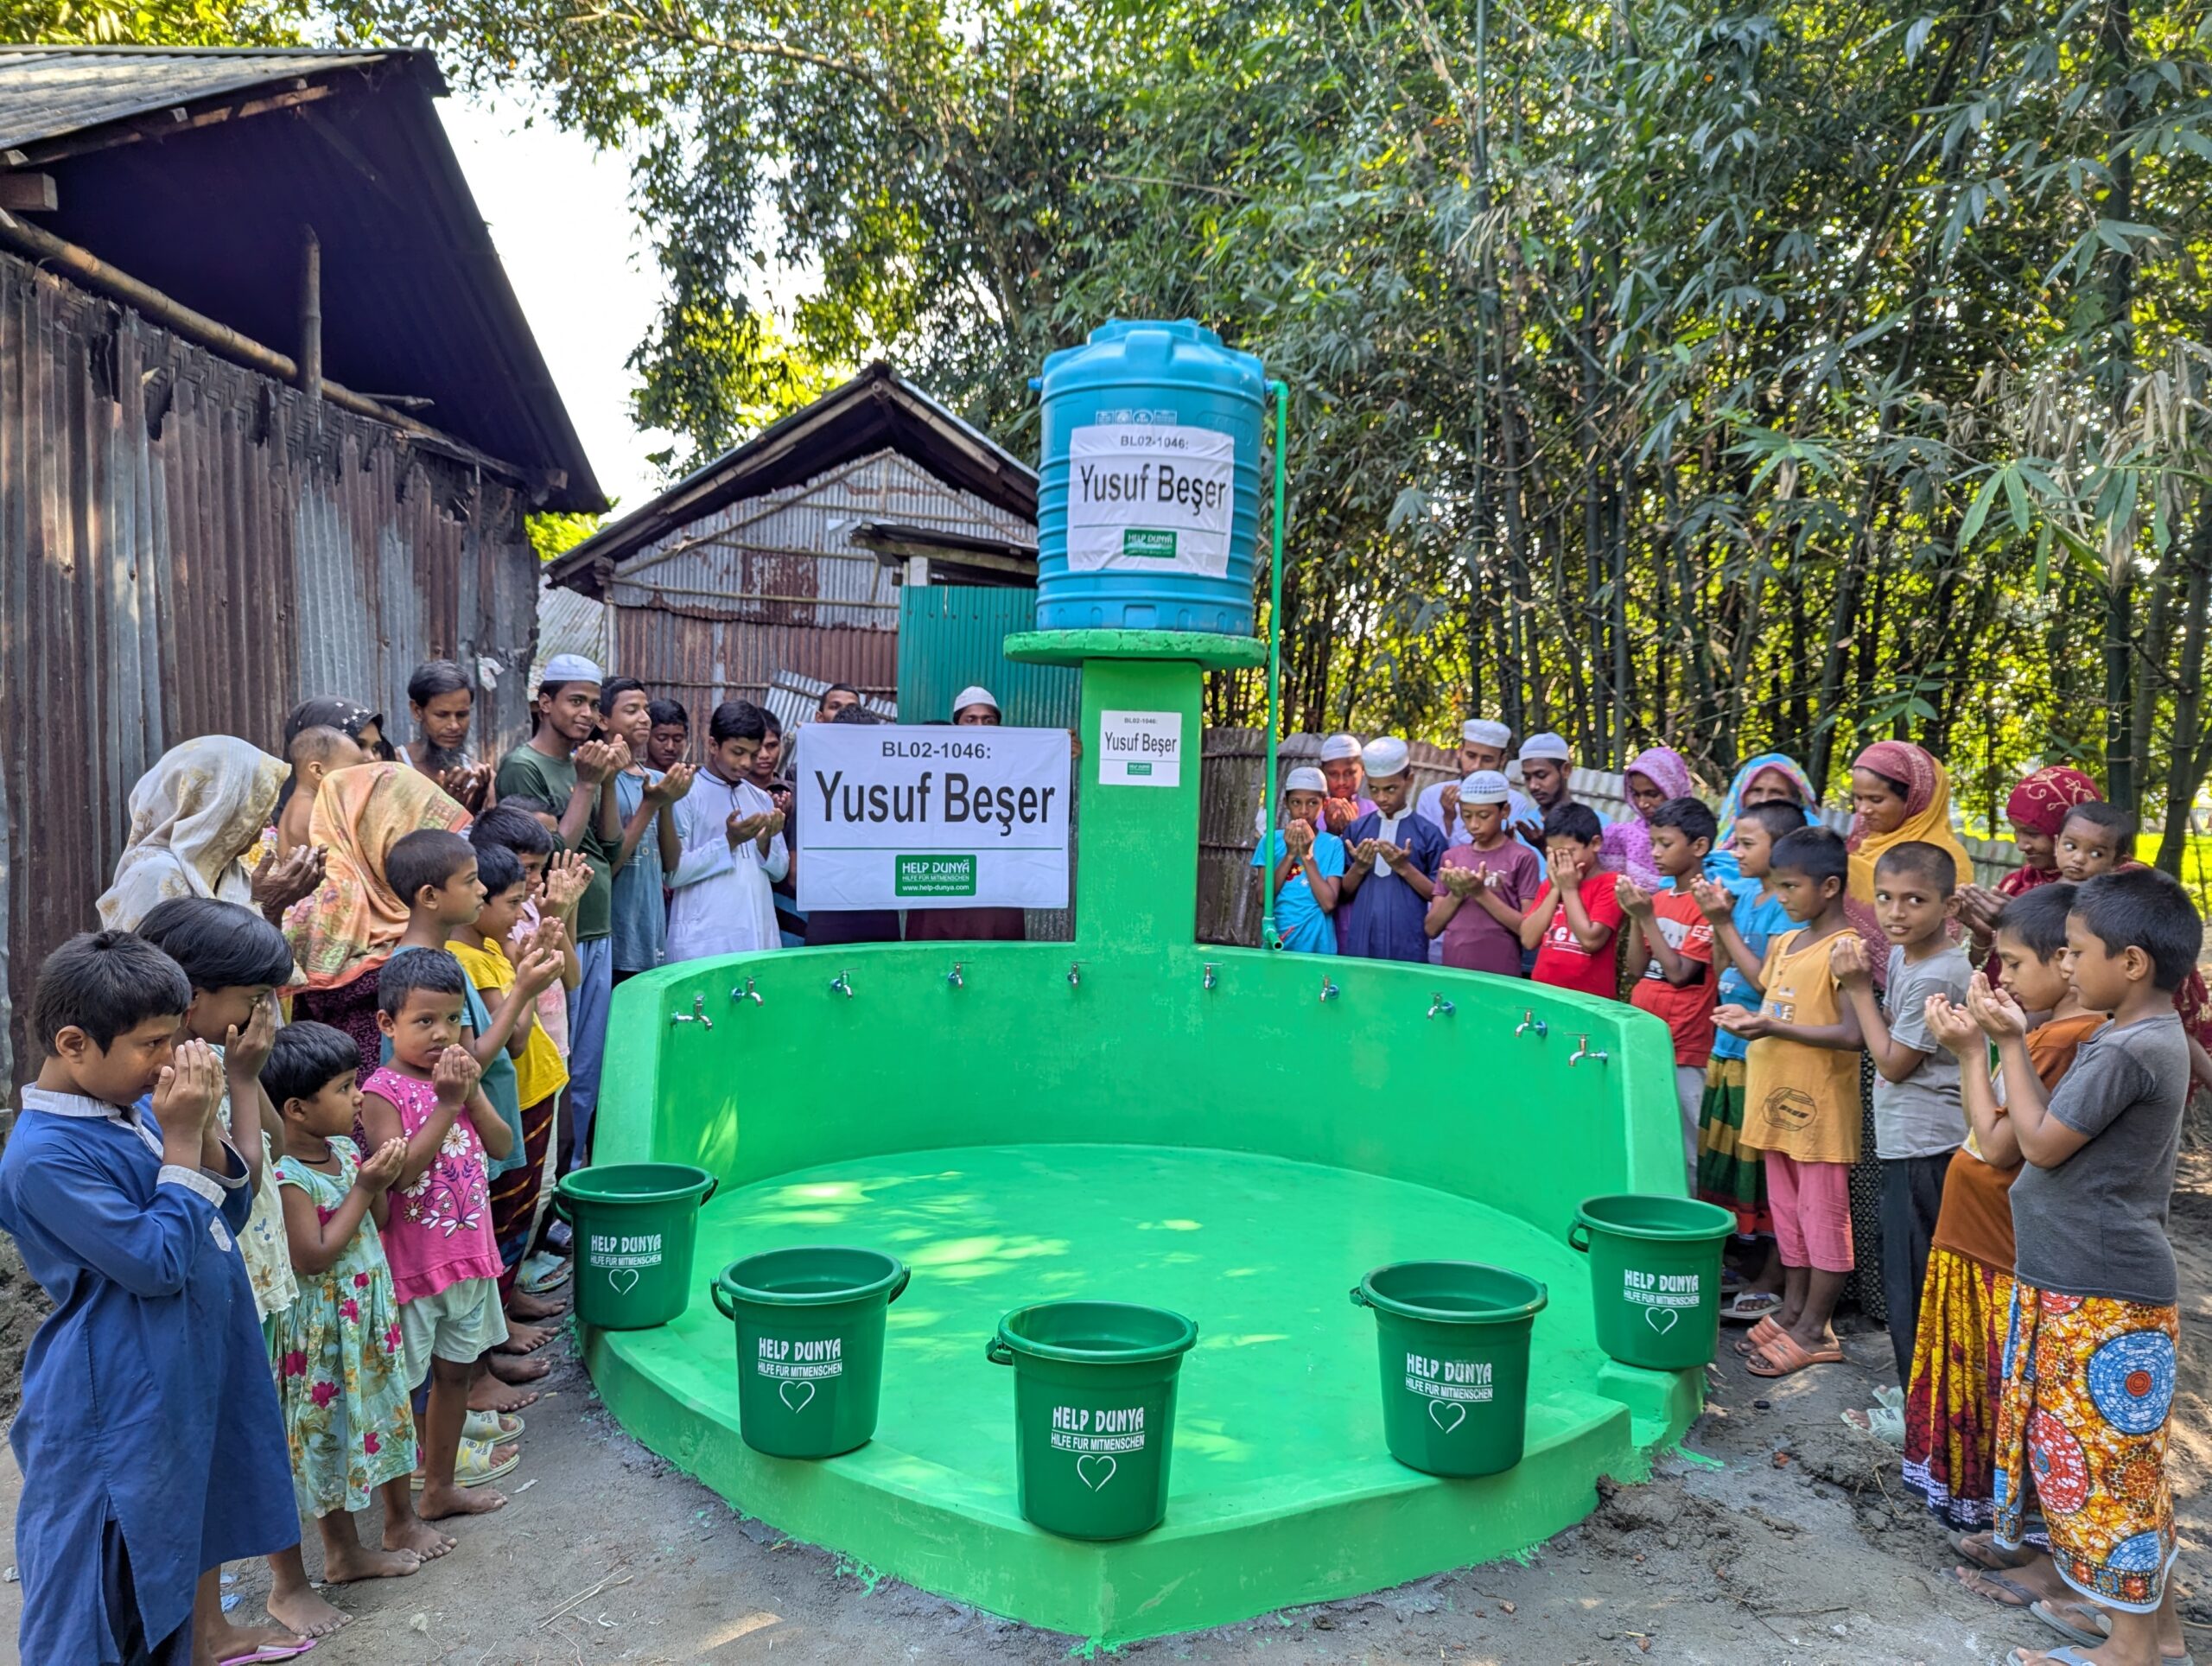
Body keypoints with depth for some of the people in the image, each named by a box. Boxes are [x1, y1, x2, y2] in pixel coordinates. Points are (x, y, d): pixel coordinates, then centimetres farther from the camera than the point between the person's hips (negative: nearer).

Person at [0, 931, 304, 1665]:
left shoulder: (130, 1108, 1)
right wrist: (180, 1140, -22)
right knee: (109, 1547, 6)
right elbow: (157, 1262, -25)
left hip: (192, 1357, 9)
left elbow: (229, 1214, 6)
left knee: (200, 1499, 23)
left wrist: (206, 1125, -10)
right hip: (119, 1387, -8)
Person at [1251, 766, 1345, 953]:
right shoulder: (1272, 840, 1)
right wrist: (1290, 854, -13)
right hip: (1278, 943, 1)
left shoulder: (1333, 845, -4)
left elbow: (1328, 903, -13)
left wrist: (1307, 855, -15)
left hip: (1317, 945, -1)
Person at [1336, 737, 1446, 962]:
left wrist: (1404, 868, -12)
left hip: (1408, 946, -2)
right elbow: (1343, 893, 10)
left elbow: (1439, 895, 0)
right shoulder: (1356, 829, 7)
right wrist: (1359, 868, -8)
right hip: (1360, 943, 2)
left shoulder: (1428, 833, -1)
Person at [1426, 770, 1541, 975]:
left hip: (1500, 976, -3)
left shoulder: (1522, 858, -3)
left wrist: (1481, 894, -14)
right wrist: (1456, 895, -10)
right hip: (1453, 971, 3)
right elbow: (1431, 928, 6)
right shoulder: (1452, 857, 8)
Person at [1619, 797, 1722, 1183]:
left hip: (1683, 1047, -8)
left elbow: (1679, 973, -15)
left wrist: (1648, 917, -15)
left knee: (1682, 1147, -1)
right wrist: (1634, 916, -2)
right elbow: (1637, 967, 10)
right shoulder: (1659, 899, 10)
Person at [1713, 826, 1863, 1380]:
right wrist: (1748, 1018, -1)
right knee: (1787, 1210, 17)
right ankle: (1791, 1310, 29)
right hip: (1777, 1101, 8)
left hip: (1821, 1106, -8)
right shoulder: (1783, 944, 11)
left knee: (1823, 1215, 3)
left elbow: (1853, 1033, -22)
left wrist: (1776, 1028, -24)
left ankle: (1814, 1330, 12)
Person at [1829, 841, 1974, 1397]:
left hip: (1924, 1151, -10)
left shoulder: (1936, 977, -22)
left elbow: (1892, 1061, -15)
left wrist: (1859, 988, -12)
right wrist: (1862, 977, 1)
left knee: (1912, 1283, 1)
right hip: (1908, 1143, 10)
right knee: (1906, 1275, 18)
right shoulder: (1901, 956, 6)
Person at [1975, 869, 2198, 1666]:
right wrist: (2020, 1039, 5)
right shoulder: (2154, 1035, 8)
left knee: (2103, 1460, 2)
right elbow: (2061, 1125, 10)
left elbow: (2040, 1143, -16)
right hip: (2102, 1282, 10)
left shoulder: (2128, 1050, -23)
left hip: (2100, 1299, -10)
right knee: (2127, 1461, 19)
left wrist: (2010, 1042, -9)